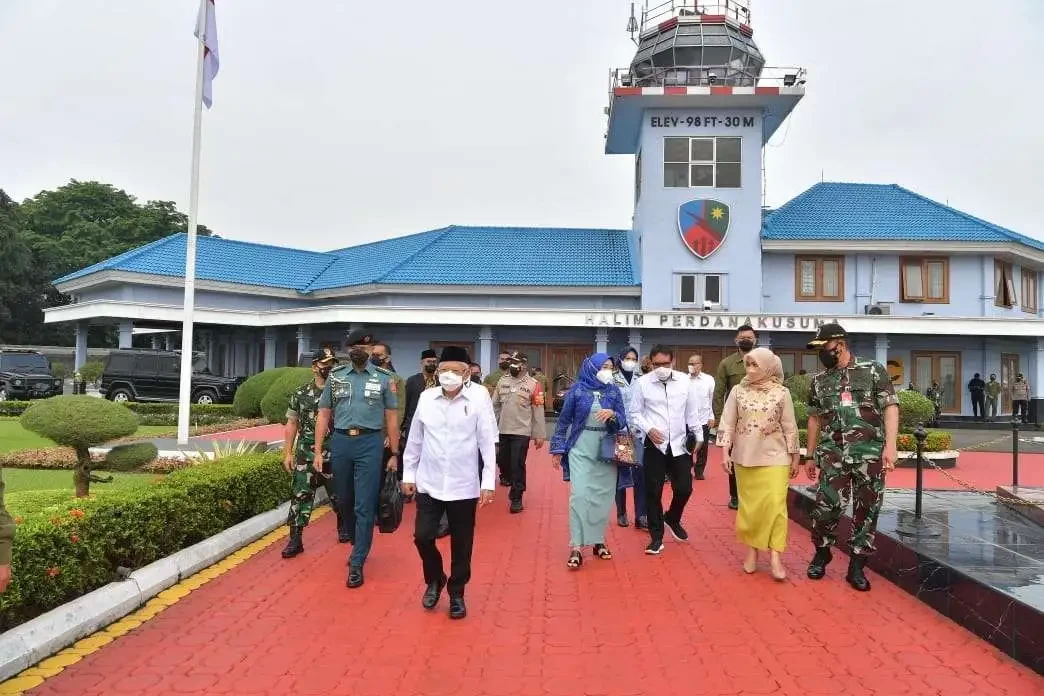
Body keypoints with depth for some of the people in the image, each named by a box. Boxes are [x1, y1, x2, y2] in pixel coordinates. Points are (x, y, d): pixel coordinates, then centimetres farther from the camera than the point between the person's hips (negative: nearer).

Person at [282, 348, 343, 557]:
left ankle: (343, 525, 36)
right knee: (300, 494, -1)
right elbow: (292, 424, 6)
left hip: (334, 453, 0)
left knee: (338, 493, 12)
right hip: (305, 453, 0)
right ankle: (295, 539, 6)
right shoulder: (300, 394, 3)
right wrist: (288, 453, 1)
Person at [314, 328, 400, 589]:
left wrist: (394, 454, 1)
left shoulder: (384, 378, 1)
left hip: (370, 443, -3)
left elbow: (391, 417, 3)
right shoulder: (335, 377, 7)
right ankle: (358, 544, 38)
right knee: (345, 501, 15)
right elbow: (324, 414, 9)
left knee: (364, 506, -3)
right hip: (340, 442, 3)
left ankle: (357, 563, 6)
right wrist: (318, 451, 3)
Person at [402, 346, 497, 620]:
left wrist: (488, 482, -12)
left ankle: (457, 593, 29)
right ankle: (435, 579, 31)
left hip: (464, 486, -2)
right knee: (422, 536, 3)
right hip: (429, 484, 2)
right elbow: (414, 439, 8)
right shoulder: (426, 398, -1)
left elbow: (488, 441, -9)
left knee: (461, 545, 9)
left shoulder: (479, 397, -10)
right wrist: (408, 474, 11)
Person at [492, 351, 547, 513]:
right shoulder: (502, 381, 5)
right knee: (502, 460, 15)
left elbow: (538, 411, -5)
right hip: (503, 430, 4)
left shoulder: (533, 384, -6)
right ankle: (508, 478, 46)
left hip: (522, 431, -4)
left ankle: (516, 498, 7)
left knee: (517, 464, -3)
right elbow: (495, 405, 11)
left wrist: (539, 434, -6)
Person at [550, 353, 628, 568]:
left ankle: (598, 541, 22)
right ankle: (577, 547, -6)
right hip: (581, 449, -3)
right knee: (580, 494, -10)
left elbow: (622, 421, 2)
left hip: (606, 451, 3)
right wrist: (558, 449, 1)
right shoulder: (577, 389, -2)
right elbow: (564, 420, 3)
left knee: (603, 496, 7)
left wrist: (612, 414, -20)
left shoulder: (614, 391, 3)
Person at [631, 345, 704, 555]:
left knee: (684, 488, 4)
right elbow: (636, 413, 1)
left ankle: (672, 518, 36)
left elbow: (693, 411, 7)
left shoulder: (685, 381, 0)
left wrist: (698, 436, 6)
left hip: (680, 444, 2)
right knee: (653, 492, 4)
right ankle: (656, 537, 18)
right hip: (654, 445, -1)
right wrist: (648, 429, -14)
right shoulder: (642, 383, -5)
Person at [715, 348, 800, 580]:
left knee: (775, 505, -7)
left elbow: (790, 427, 2)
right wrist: (725, 452, -6)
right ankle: (752, 550, 20)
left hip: (775, 458, -1)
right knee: (749, 506, 8)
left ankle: (774, 554, -2)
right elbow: (727, 423, 1)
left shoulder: (781, 393, -3)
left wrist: (794, 457, 4)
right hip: (745, 458, 2)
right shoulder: (738, 391, 0)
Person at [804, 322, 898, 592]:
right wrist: (811, 456, 16)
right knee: (828, 505, -6)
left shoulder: (873, 371, 2)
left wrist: (890, 445, -13)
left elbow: (890, 408, -3)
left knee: (867, 509, 3)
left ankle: (856, 566, 15)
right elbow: (815, 419, 16)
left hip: (870, 453, -2)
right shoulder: (819, 381, 12)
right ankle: (821, 552, 19)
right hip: (833, 455, 2)